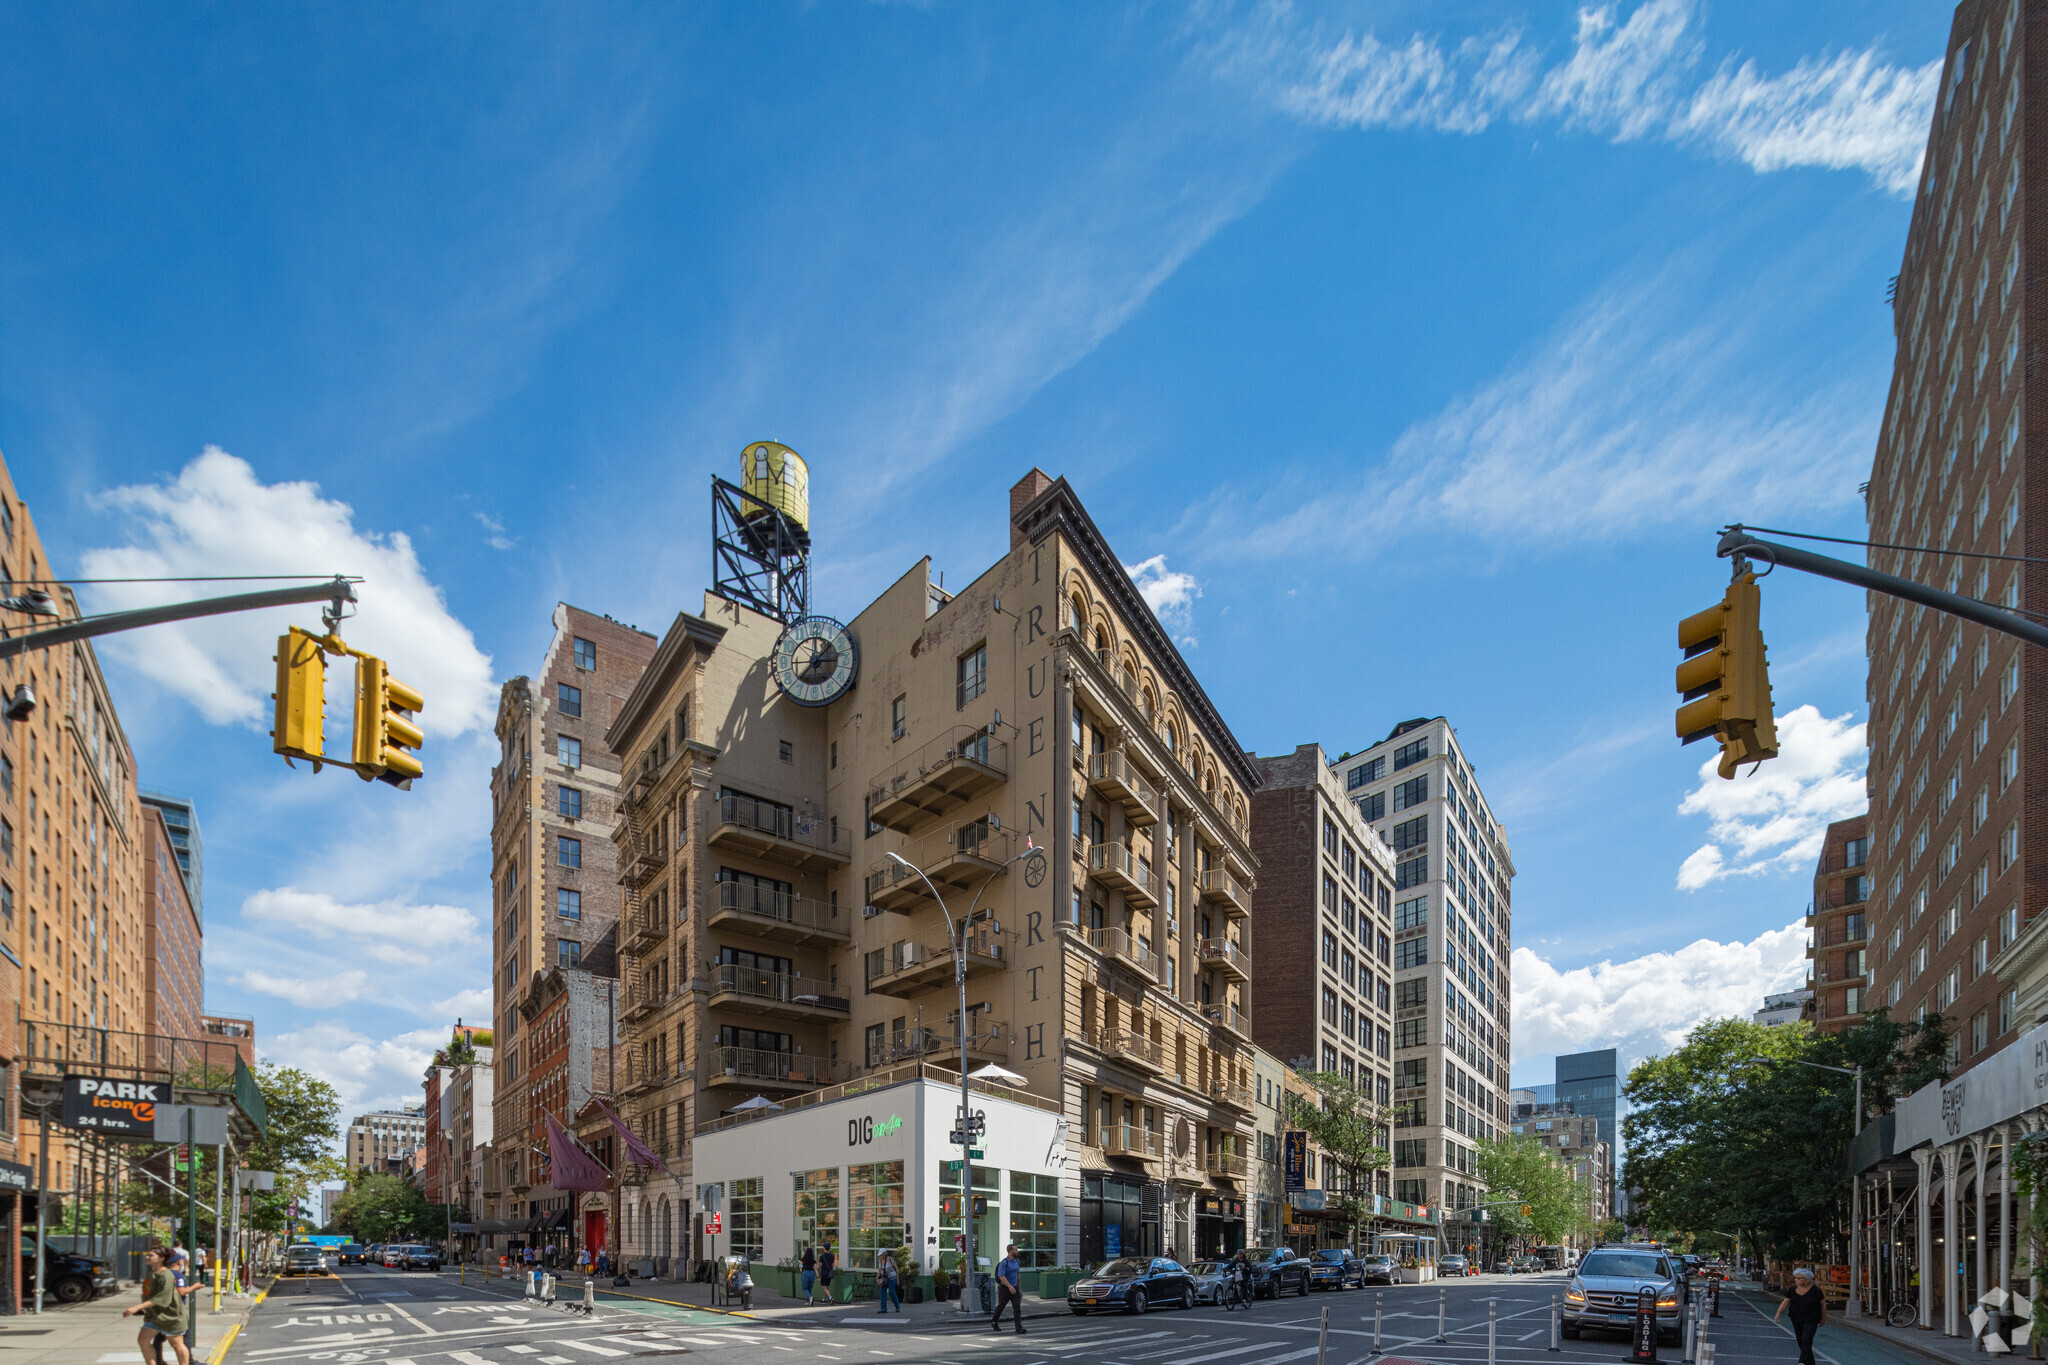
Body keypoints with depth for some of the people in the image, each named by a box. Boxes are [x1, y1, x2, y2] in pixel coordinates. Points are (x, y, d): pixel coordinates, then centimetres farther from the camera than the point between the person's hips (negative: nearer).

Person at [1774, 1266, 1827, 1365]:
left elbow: (1823, 1304, 0)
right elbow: (1785, 1302, -1)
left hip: (1811, 1320, -4)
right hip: (1797, 1320, 5)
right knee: (1801, 1342, 10)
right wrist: (1778, 1313, -13)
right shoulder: (1793, 1290, -2)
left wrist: (1824, 1318, 6)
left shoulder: (1815, 1290, -11)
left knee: (1806, 1340, -14)